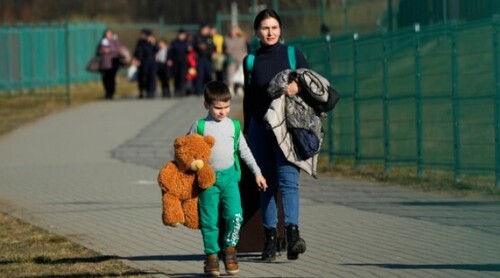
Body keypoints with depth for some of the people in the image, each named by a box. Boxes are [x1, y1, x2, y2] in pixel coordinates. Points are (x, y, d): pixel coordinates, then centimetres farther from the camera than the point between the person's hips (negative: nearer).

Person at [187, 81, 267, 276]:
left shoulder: (233, 126, 7)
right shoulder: (199, 126, -2)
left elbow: (244, 151, 16)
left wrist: (257, 173, 17)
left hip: (229, 176, 2)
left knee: (235, 215, -11)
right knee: (209, 220, 0)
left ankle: (229, 248, 9)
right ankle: (212, 255, 12)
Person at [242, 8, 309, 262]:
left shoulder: (293, 55, 4)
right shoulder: (251, 61, 9)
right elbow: (249, 99, 15)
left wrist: (298, 86, -16)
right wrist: (246, 131, 16)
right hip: (260, 127, 2)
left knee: (288, 178, -17)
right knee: (267, 183, 2)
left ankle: (292, 236, -28)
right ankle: (270, 239, 6)